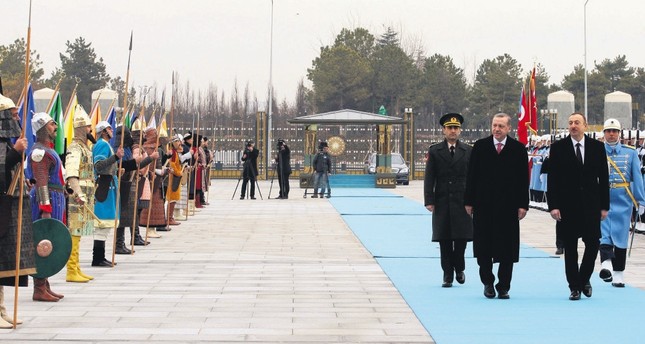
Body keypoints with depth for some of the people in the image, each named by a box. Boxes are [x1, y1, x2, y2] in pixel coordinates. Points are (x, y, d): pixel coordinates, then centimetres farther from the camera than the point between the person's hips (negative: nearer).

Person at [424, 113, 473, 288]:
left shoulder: (468, 151, 7)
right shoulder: (434, 151, 5)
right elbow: (429, 178, 2)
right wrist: (429, 200, -6)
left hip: (462, 202, 0)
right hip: (442, 202, 0)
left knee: (461, 237, -2)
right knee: (444, 240, 2)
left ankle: (459, 268, 20)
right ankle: (448, 274, 10)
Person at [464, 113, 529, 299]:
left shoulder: (518, 149, 2)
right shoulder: (480, 147, 4)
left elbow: (524, 179, 2)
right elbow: (471, 176, 4)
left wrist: (523, 205, -4)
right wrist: (469, 201, 0)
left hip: (508, 206, -1)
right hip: (483, 205, 1)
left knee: (507, 249, 2)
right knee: (483, 247, 5)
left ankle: (503, 287, 11)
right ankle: (488, 282, 20)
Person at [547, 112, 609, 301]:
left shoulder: (597, 147, 4)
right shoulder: (558, 147, 0)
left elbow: (603, 177, 6)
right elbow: (552, 179, -2)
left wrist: (604, 206, 2)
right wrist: (553, 206, -9)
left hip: (591, 205, 1)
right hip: (567, 206, -1)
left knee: (593, 243, -1)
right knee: (570, 248, 3)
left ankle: (584, 279, 22)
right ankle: (575, 287, 11)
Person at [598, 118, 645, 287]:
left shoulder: (630, 153, 6)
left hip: (623, 201, 1)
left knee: (621, 235, 5)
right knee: (604, 233, -15)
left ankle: (618, 274, 12)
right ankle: (606, 264, -29)